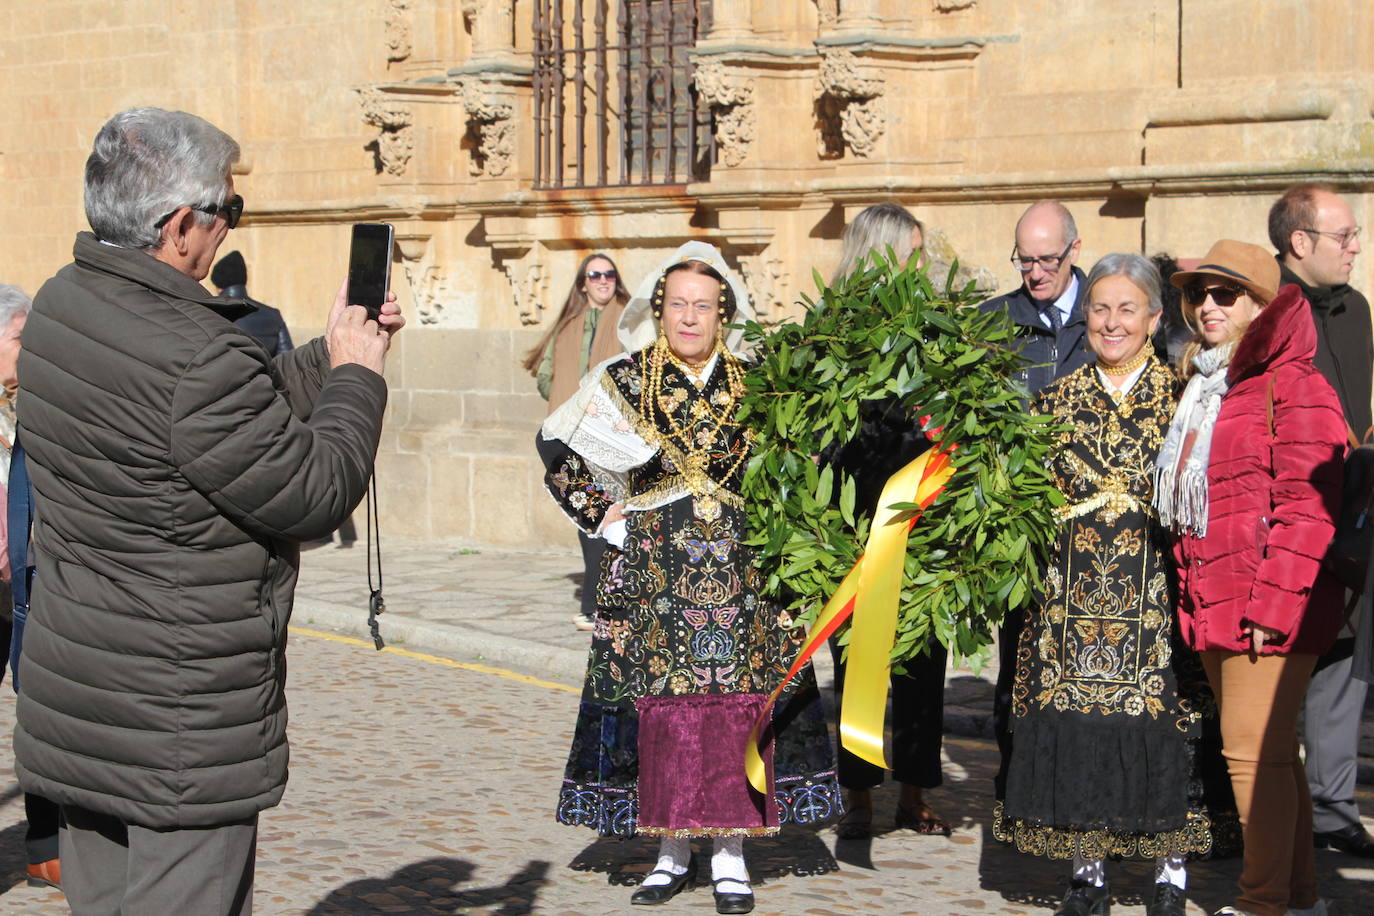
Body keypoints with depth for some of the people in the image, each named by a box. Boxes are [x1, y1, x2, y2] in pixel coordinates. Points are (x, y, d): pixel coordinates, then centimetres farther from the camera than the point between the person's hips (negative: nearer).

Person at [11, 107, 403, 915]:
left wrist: (330, 356, 16)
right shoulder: (195, 359, -25)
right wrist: (356, 374, 0)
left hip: (74, 695, 9)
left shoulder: (62, 305, 5)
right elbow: (316, 493, -14)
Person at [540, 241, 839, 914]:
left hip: (741, 573, 0)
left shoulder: (754, 384, 5)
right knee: (660, 709, 0)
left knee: (737, 706, -2)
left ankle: (731, 855, 7)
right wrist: (609, 520, 2)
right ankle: (672, 852, 11)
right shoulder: (622, 383, 2)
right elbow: (562, 467, 10)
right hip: (652, 573, 0)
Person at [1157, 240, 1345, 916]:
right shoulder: (1201, 390, 18)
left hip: (1270, 609, -9)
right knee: (1270, 754, 13)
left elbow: (1306, 507, -16)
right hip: (1212, 607, 9)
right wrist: (1193, 596, 17)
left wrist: (1271, 605, -20)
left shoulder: (1293, 386, -9)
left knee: (1253, 753, -8)